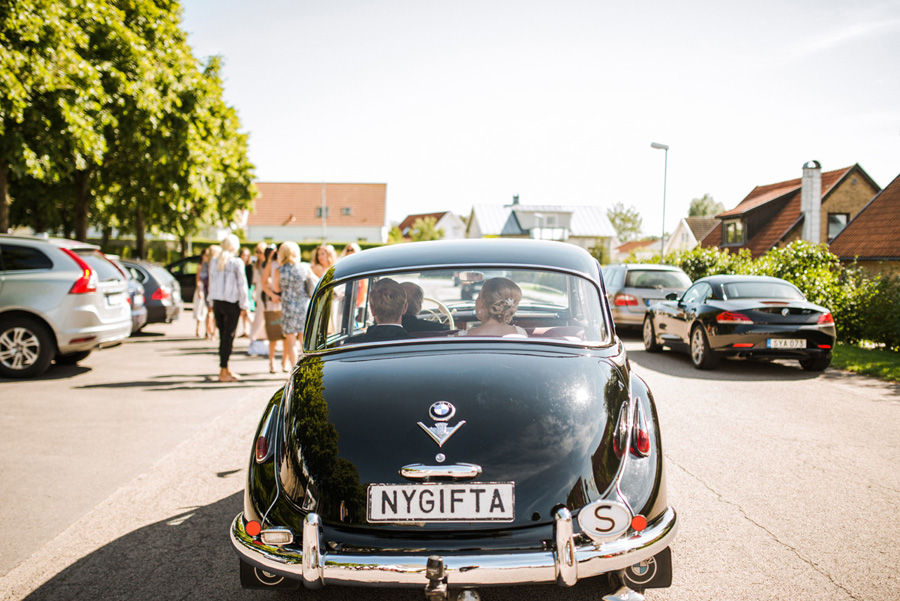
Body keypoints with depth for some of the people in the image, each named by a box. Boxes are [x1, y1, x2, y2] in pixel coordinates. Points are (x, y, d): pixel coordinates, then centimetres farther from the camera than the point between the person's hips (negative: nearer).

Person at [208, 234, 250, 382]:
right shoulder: (237, 262, -11)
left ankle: (225, 369, 23)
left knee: (223, 336, 14)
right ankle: (223, 372, 2)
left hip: (217, 302, 6)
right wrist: (244, 305, 0)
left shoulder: (213, 262, 7)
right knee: (228, 337, 0)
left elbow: (211, 283, 12)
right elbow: (242, 285, -8)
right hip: (231, 303, -6)